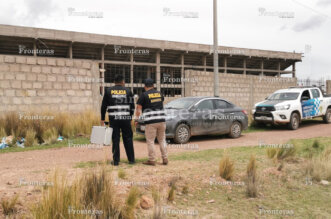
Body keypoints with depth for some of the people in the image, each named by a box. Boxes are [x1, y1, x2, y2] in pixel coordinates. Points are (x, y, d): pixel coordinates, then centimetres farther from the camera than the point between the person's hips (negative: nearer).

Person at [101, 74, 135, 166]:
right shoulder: (128, 91, 5)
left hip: (113, 119, 0)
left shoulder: (108, 91, 5)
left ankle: (115, 160, 6)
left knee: (115, 139, 4)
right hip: (125, 119, 0)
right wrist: (130, 117, 14)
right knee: (128, 138, 9)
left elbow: (104, 106, 4)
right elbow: (132, 106, 4)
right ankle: (131, 159, 12)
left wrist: (102, 119, 9)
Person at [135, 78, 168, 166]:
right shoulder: (159, 93, 13)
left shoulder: (144, 95, -3)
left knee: (150, 141, 2)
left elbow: (138, 108, -4)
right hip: (161, 120, 5)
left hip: (150, 121, -5)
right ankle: (165, 159, 13)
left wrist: (136, 119, 4)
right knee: (162, 140, 13)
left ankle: (152, 160, 5)